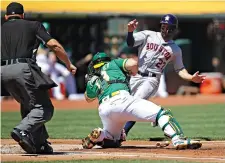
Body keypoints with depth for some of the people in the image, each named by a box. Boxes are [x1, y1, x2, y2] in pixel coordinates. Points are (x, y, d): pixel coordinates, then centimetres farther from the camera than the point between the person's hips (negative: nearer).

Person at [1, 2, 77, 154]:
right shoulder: (33, 25, 14)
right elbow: (54, 45, 4)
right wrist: (69, 64, 11)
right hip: (23, 69, -5)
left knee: (28, 105, 22)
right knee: (45, 108, -3)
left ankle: (40, 143, 14)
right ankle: (23, 130, -29)